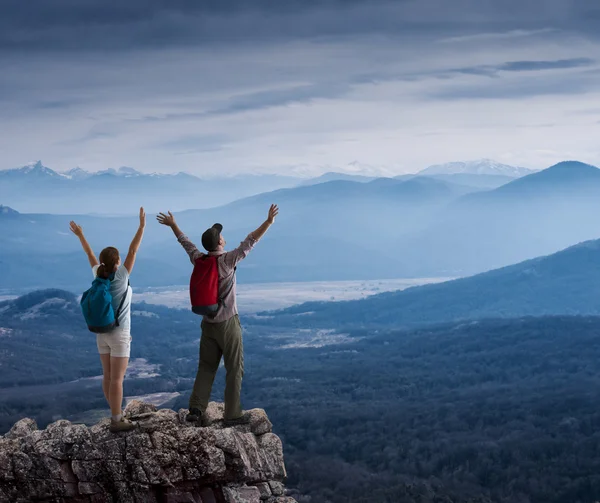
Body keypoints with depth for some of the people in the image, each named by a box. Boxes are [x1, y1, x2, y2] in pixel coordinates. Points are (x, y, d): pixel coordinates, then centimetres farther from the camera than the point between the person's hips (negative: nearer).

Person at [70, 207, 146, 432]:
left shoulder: (99, 275, -4)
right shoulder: (120, 276, -18)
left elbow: (90, 255, 10)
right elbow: (133, 251, -20)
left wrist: (80, 236, 25)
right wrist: (142, 226, -18)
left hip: (102, 333, 7)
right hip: (119, 334, -7)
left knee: (108, 376, 12)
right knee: (117, 378, -3)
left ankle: (116, 415, 20)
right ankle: (116, 421, 0)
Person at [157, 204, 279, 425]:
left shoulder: (198, 260, -1)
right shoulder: (227, 261, -17)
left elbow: (185, 242, 15)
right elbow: (249, 243, -21)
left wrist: (172, 224, 31)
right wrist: (268, 222, -22)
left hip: (208, 323, 6)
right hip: (228, 323, -6)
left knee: (206, 367, 12)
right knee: (234, 369, 2)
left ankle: (196, 409, 0)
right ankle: (233, 414, 2)